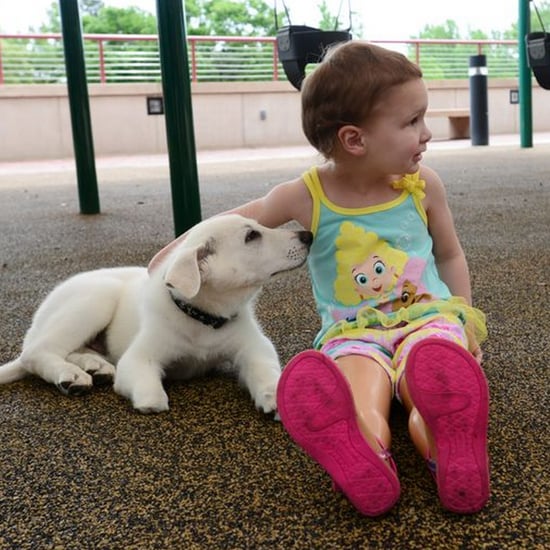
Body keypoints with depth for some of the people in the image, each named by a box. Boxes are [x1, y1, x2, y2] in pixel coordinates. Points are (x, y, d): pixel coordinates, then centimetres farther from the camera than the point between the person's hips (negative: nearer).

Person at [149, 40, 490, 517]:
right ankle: (367, 460, -65)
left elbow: (451, 255, 16)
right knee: (361, 394, -37)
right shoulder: (307, 197, -5)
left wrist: (463, 319, 5)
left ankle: (449, 451, -61)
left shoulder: (424, 185, 1)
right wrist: (172, 255, 12)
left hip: (427, 316, 2)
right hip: (353, 332, -2)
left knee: (432, 378, -35)